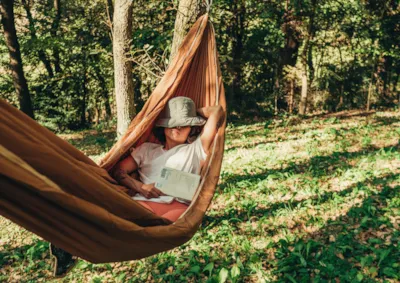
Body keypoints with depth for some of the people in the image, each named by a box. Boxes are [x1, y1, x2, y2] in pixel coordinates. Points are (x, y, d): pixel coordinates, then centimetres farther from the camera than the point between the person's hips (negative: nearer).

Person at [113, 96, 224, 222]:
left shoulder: (196, 149, 19)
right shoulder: (146, 149, 27)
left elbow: (217, 111, 16)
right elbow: (118, 171, 20)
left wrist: (195, 112, 33)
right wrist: (140, 186, 2)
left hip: (178, 206, 0)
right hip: (144, 203, 1)